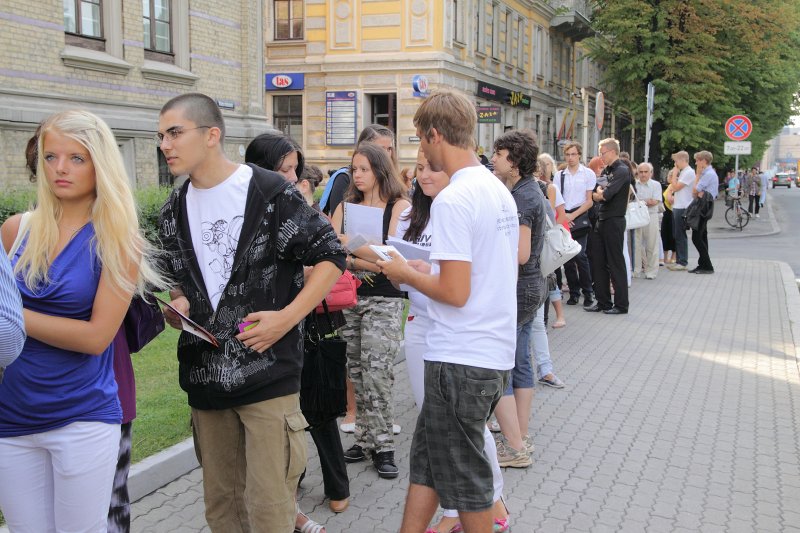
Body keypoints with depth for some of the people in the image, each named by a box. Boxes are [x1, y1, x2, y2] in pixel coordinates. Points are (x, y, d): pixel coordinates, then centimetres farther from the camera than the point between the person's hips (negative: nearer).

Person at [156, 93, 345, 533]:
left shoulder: (269, 192, -9)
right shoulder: (173, 212, 10)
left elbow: (330, 257, -7)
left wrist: (287, 317, -16)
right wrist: (177, 305, 0)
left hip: (268, 375, -6)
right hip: (204, 377, 6)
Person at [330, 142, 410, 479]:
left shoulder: (399, 207, -3)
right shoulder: (346, 206, 9)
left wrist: (348, 244, -16)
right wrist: (359, 263, -16)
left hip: (384, 302, -4)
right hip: (349, 298, 4)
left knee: (376, 375, -8)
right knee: (356, 374, 8)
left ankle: (383, 445, 3)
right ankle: (366, 439, 19)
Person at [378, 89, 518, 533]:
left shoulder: (452, 200, -20)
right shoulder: (500, 190, 9)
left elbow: (455, 292, -23)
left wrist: (404, 273, -6)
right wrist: (420, 270, 15)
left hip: (461, 361, -9)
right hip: (496, 351, 9)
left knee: (463, 477, 8)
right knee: (427, 456, 18)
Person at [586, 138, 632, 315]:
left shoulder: (622, 171, -12)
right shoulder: (609, 171, 16)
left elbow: (605, 195, -20)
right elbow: (599, 196, 16)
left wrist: (598, 193, -1)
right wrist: (600, 193, -5)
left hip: (614, 221, -9)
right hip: (602, 220, 9)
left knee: (615, 263, -2)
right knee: (598, 262, 10)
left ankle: (621, 305, 6)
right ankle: (603, 302, 18)